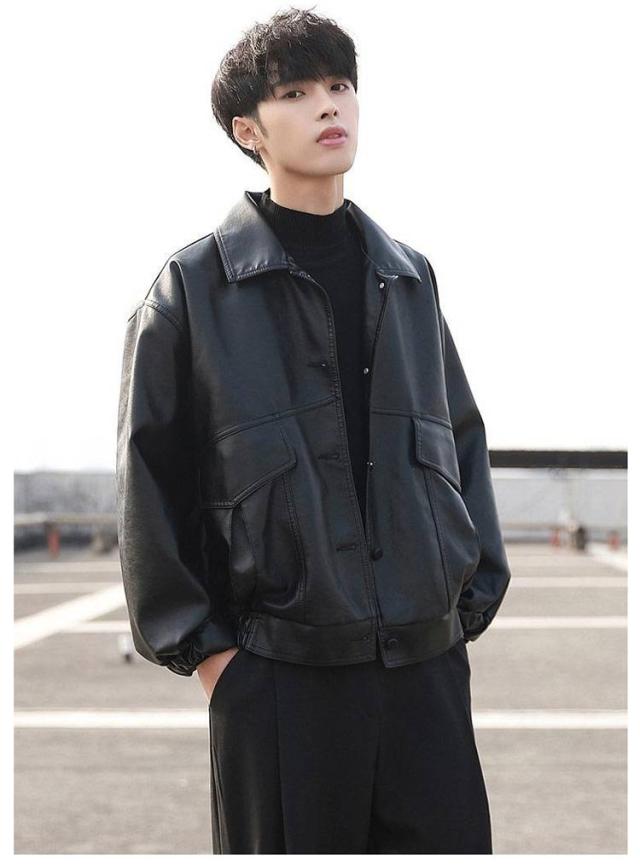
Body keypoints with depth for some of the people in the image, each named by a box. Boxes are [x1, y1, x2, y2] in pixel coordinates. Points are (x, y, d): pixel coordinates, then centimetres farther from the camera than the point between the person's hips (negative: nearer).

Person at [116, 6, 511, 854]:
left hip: (428, 662, 4)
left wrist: (473, 599, 9)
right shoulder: (193, 288, -1)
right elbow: (150, 479, -1)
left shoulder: (409, 277, 13)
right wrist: (198, 648, -4)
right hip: (278, 674, -4)